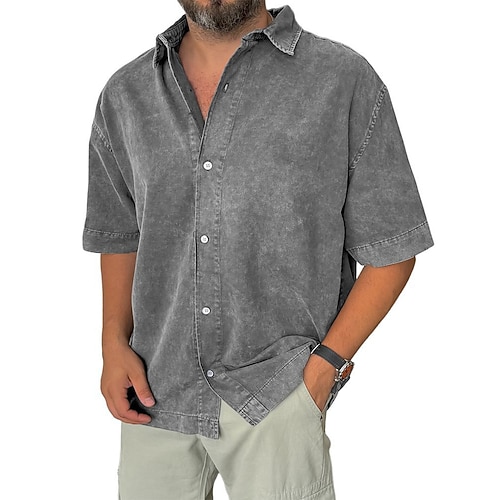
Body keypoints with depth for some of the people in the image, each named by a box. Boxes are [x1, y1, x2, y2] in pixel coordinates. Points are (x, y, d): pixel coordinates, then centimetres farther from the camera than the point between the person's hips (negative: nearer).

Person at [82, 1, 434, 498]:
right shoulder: (124, 95, 5)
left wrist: (325, 366, -11)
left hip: (277, 388, -3)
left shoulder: (345, 80, -6)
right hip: (154, 388, 4)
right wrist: (115, 341, 2)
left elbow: (391, 251, -3)